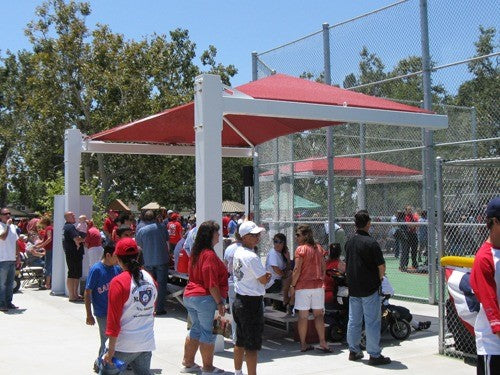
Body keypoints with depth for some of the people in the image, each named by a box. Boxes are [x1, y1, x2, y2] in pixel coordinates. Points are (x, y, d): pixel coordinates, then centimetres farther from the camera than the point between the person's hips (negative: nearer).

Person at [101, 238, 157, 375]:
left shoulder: (118, 282, -14)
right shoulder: (149, 278, 4)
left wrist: (111, 350, -10)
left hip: (124, 346, -5)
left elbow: (113, 320, -14)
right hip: (147, 343, 5)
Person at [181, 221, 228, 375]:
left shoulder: (195, 252, 11)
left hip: (189, 296, 9)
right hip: (205, 298, -9)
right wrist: (219, 302, -15)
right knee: (208, 333, 1)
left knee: (196, 329, 19)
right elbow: (212, 283, -20)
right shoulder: (209, 255, -17)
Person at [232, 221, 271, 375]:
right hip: (252, 303, -9)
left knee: (240, 341, 20)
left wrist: (263, 275, 5)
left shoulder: (237, 252, 7)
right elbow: (264, 280, -14)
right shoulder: (252, 257, -21)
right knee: (253, 345, -4)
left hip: (238, 300, 9)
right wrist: (266, 276, 8)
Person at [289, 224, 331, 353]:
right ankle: (322, 343, 7)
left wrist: (292, 285, -5)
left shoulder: (301, 249, -10)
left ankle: (303, 344, 7)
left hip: (303, 286, -5)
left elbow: (297, 270, -13)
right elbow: (324, 267, 11)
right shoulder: (319, 248, 8)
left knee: (303, 315, 2)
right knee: (318, 314, 9)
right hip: (318, 286, 5)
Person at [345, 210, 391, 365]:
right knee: (372, 322, -1)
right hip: (370, 288, -7)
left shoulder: (349, 242, 6)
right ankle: (374, 355, 3)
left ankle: (353, 351, 23)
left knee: (354, 320, 14)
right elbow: (381, 266, -14)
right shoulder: (371, 243, -16)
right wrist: (380, 277, 4)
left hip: (353, 287, 7)